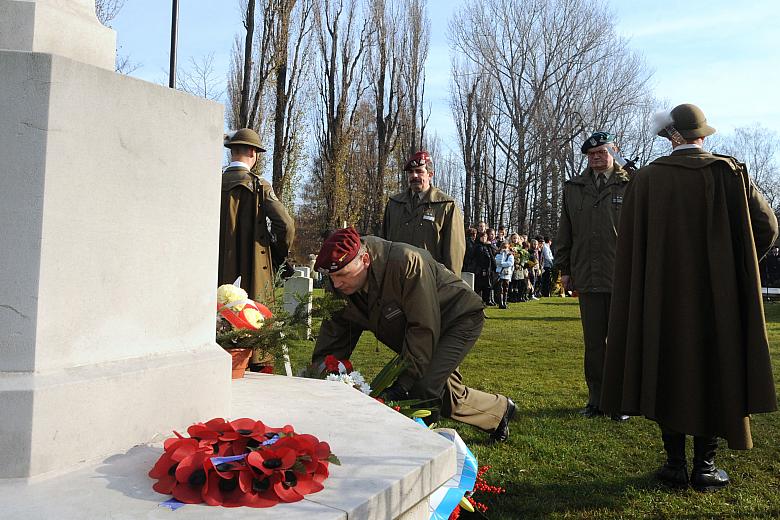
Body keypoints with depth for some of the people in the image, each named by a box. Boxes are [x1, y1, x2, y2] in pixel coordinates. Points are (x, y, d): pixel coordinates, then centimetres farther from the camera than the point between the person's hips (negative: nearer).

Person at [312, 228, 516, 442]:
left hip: (460, 319, -8)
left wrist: (402, 383, -31)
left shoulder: (407, 263, -36)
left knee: (424, 388, -22)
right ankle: (500, 410, 34)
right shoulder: (343, 286, -14)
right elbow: (333, 339, -6)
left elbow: (423, 327, -33)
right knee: (447, 392, 11)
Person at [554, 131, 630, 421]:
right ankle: (596, 399, 18)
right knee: (593, 343, 8)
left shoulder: (629, 186, 3)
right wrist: (564, 268, 11)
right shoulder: (573, 188, 13)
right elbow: (564, 232, 15)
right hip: (587, 278, 3)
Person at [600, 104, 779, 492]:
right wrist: (734, 267, 12)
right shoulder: (729, 173, -3)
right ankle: (705, 467, 13)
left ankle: (675, 464, 13)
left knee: (667, 372, 10)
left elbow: (629, 245, 0)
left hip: (662, 297, 0)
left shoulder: (646, 179, -2)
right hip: (718, 297, 0)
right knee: (714, 372, 10)